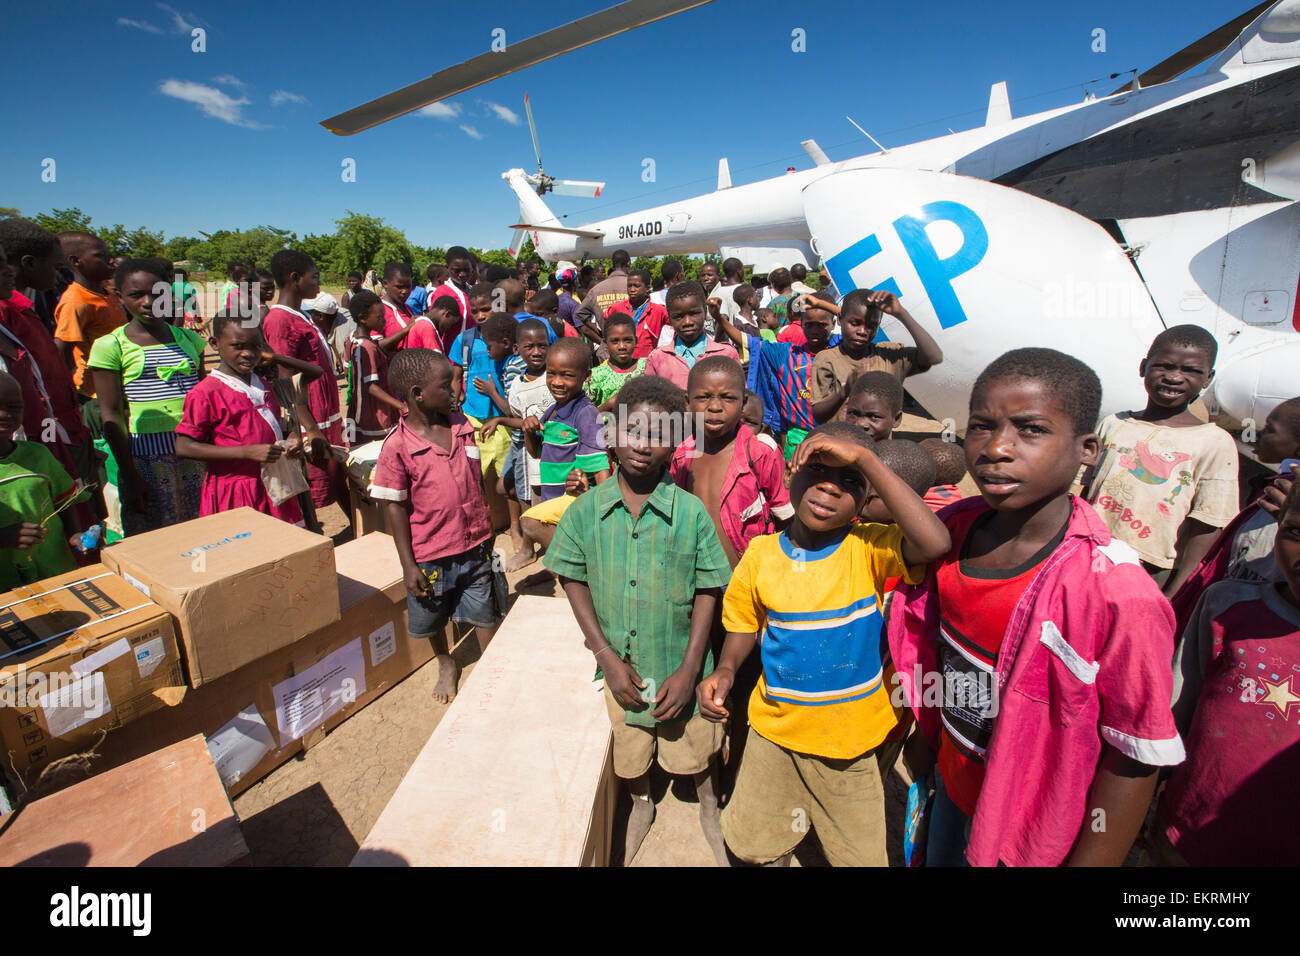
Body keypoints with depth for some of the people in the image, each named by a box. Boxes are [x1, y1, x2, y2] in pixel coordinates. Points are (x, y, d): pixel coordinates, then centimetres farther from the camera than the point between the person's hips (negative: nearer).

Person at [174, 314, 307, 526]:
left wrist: (291, 439, 1)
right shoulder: (206, 393, -10)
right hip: (232, 493, -6)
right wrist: (248, 452, -22)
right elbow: (183, 447, -15)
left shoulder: (263, 387, 12)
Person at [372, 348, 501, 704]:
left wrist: (487, 529, 13)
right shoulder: (397, 446, -17)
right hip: (430, 554, -3)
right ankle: (446, 664, 48)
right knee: (432, 619, 20)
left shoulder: (461, 424, -3)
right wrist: (409, 565, -10)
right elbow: (395, 506, -12)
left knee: (485, 614, 15)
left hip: (474, 544, 3)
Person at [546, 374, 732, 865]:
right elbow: (575, 583, -3)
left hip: (679, 667, -1)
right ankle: (641, 806, 56)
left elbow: (707, 592, -9)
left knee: (695, 753, 20)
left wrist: (689, 668, -12)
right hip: (618, 667, 2)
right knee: (628, 755, 24)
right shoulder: (586, 509, -11)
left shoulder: (691, 512, -15)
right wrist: (608, 657, -9)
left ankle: (710, 809, 52)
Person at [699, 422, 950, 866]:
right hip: (774, 726, 3)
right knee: (752, 845, 22)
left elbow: (935, 543, -37)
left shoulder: (869, 548, -16)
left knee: (859, 853, 19)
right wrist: (726, 669, -13)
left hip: (849, 734, -2)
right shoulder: (760, 554, -8)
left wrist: (864, 458, -36)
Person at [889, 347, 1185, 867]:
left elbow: (1136, 760, -20)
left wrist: (1088, 861, -13)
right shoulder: (953, 529, -12)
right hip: (952, 785, 5)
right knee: (934, 857, 27)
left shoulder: (1117, 594, -29)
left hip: (1031, 837, -5)